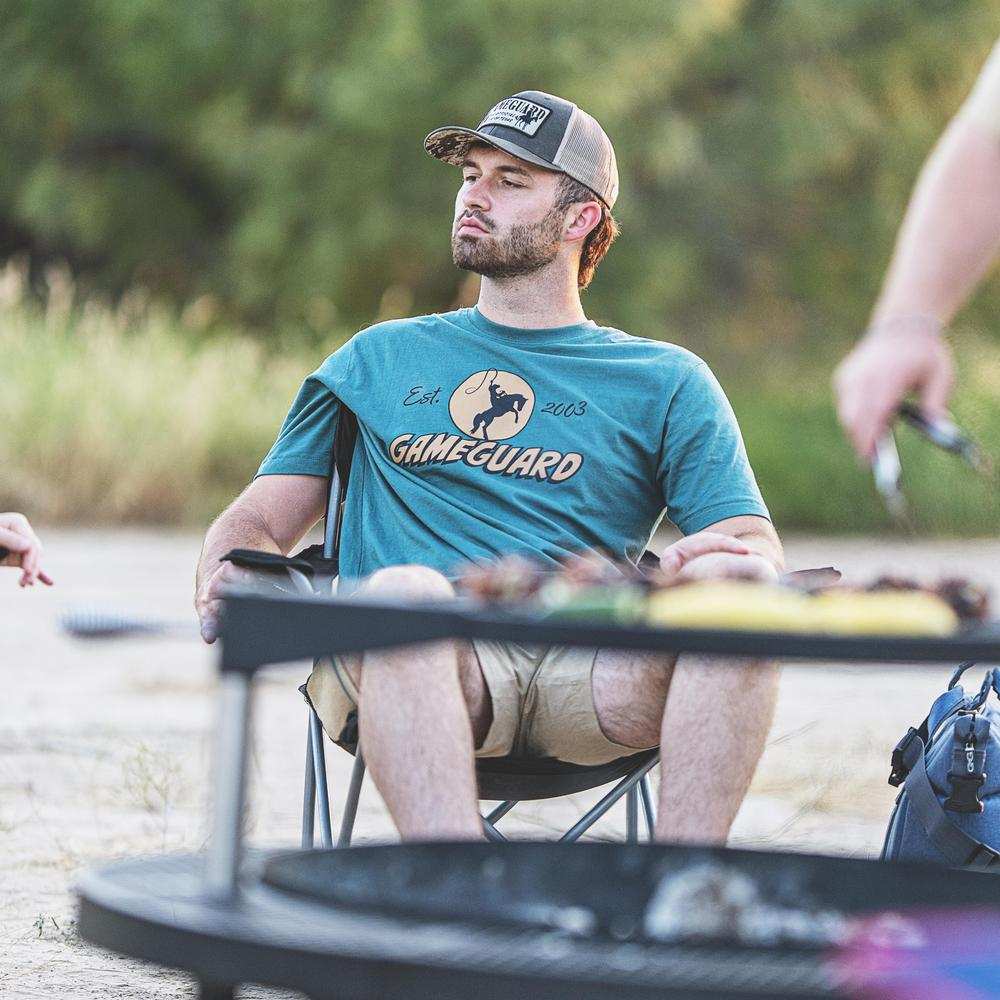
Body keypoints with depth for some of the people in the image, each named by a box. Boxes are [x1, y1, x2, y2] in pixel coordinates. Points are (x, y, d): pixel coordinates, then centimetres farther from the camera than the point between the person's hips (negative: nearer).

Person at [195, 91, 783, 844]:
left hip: (589, 675, 1)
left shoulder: (665, 382, 23)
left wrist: (723, 565, -15)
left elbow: (760, 549, 12)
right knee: (404, 590, -37)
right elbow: (260, 520, 25)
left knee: (738, 593, -30)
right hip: (414, 664, 0)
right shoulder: (379, 359, 29)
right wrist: (226, 583, -1)